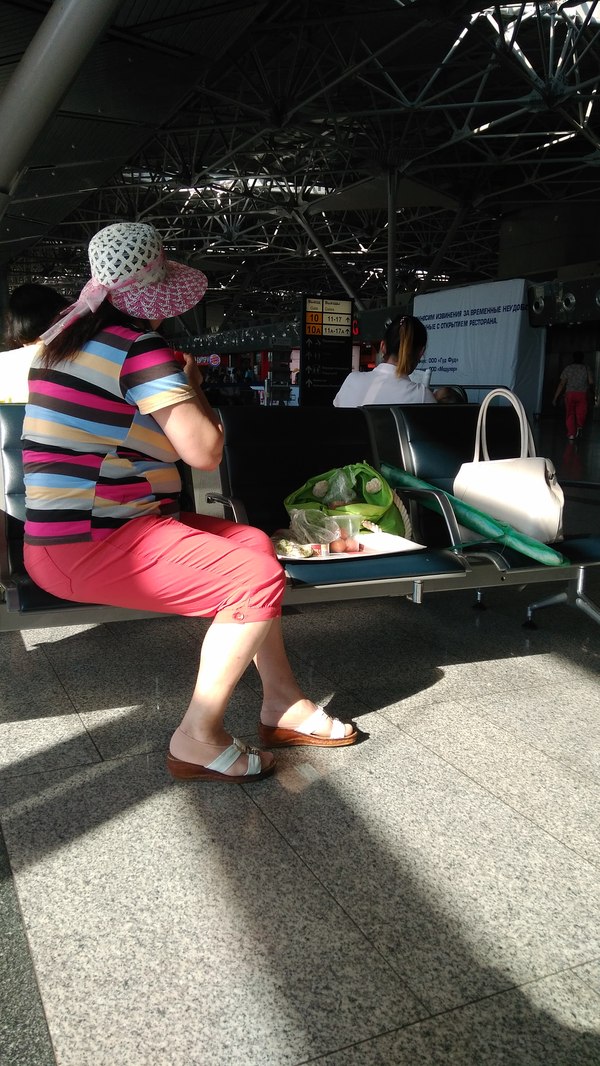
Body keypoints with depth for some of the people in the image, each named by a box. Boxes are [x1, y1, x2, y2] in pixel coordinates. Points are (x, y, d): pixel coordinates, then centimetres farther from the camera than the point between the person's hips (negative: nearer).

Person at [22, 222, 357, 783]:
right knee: (260, 579, -17)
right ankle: (197, 739, -4)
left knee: (254, 544, 11)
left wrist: (175, 382, 24)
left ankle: (282, 705, 14)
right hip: (90, 549, -10)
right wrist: (193, 388, -2)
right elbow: (204, 451, -20)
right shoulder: (139, 347, -16)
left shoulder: (67, 333, 14)